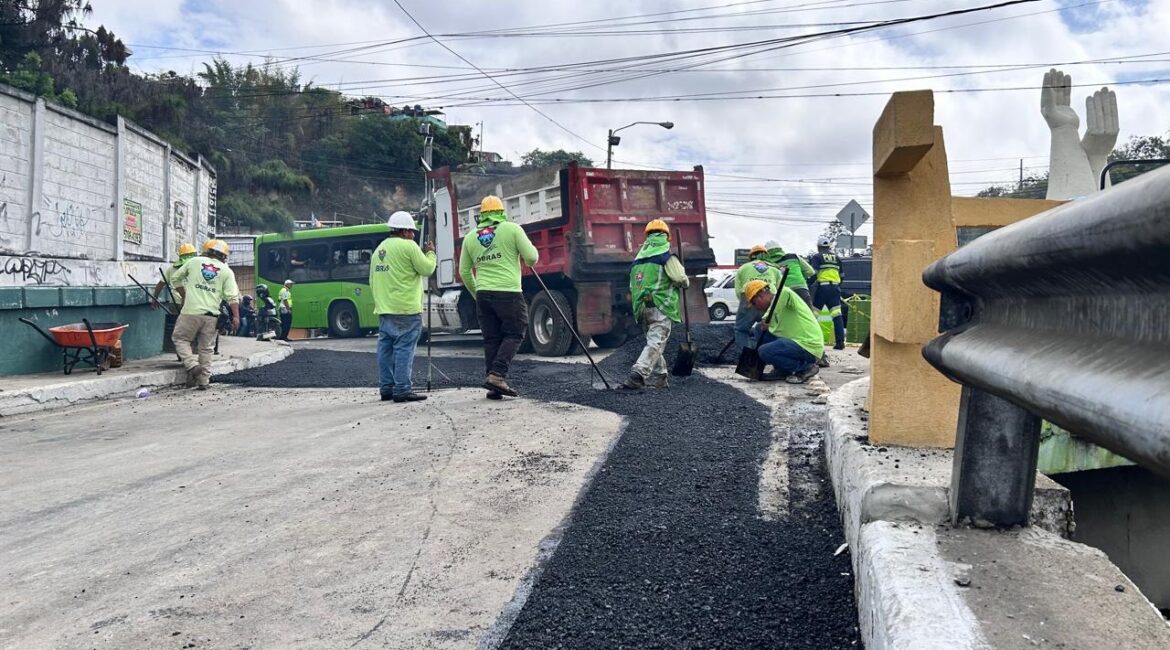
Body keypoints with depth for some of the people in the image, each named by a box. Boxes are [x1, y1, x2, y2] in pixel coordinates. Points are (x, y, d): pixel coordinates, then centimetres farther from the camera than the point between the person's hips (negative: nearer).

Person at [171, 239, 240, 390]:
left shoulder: (194, 261, 8)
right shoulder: (226, 271, 7)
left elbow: (176, 278, 19)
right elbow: (232, 296, -1)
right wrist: (236, 316, -2)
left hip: (191, 311, -2)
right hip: (211, 315, 2)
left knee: (180, 338, 13)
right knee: (206, 348, 9)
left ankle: (192, 365, -7)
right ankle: (204, 381, 10)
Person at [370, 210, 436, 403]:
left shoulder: (379, 249, 17)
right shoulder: (408, 246, -8)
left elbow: (372, 281, 20)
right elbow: (427, 269, -4)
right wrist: (430, 254, 12)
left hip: (384, 309, 8)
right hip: (406, 309, -8)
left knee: (386, 348, 10)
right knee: (404, 349, -7)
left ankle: (386, 388, 14)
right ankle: (402, 390, -8)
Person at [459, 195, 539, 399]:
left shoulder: (470, 237, 12)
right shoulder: (511, 229, -1)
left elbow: (464, 272, 16)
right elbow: (532, 258, -4)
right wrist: (531, 249, 18)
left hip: (483, 295, 5)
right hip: (509, 293, -5)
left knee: (491, 339, 10)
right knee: (514, 334, 4)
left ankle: (495, 386, 9)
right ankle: (497, 375, -10)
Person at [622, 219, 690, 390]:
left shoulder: (638, 259, 17)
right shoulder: (667, 257, -4)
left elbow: (632, 287, 19)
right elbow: (681, 280, -10)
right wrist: (685, 283, 11)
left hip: (641, 307, 7)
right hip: (660, 306, -7)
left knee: (654, 341, 18)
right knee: (655, 342, -10)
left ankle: (659, 376, 18)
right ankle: (637, 374, -24)